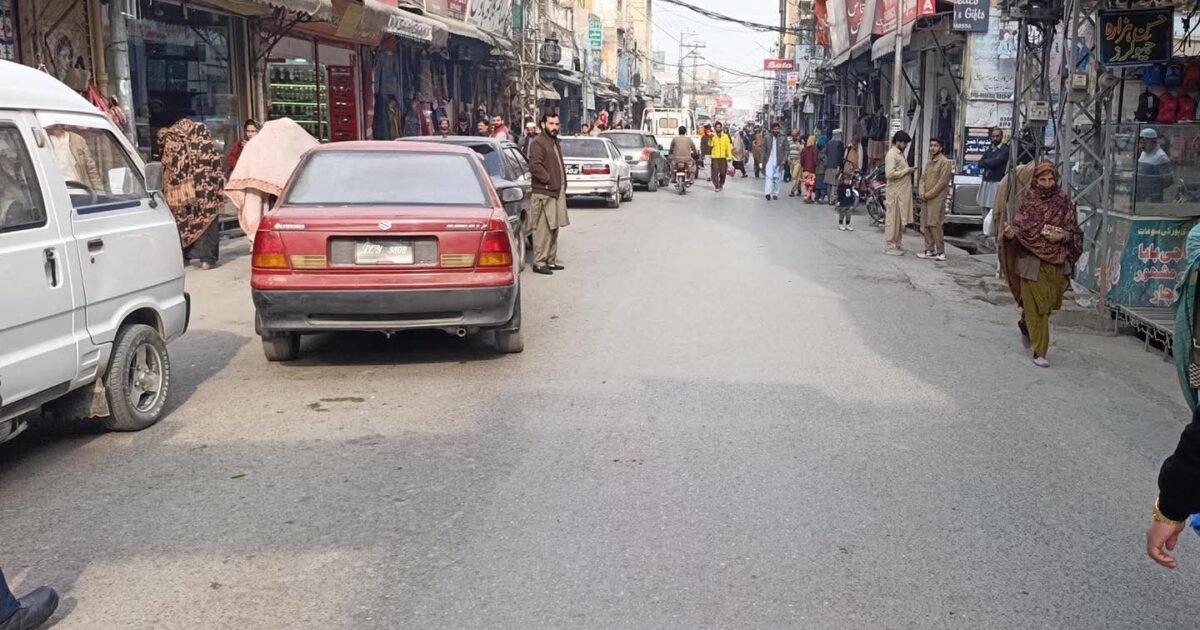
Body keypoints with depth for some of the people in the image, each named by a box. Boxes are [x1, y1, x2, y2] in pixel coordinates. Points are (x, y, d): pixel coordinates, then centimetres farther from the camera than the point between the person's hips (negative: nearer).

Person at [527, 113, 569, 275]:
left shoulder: (555, 142, 20)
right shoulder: (538, 143, -11)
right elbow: (535, 166, -21)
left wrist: (562, 184, 17)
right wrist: (548, 180, -19)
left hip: (557, 192, 10)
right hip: (544, 194, -10)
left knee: (554, 228, 14)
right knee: (543, 229, -9)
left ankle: (551, 260, 23)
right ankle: (539, 262, -5)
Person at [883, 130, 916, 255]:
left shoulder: (900, 153, 17)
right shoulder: (892, 154, -13)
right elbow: (890, 174, -21)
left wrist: (909, 170, 10)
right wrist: (906, 171, -16)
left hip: (902, 192, 9)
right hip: (895, 193, -9)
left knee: (901, 219, 11)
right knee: (893, 219, -5)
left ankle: (898, 244, 18)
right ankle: (891, 246, 0)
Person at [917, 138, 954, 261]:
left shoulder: (945, 162, -7)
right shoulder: (929, 162, 19)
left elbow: (942, 182, -13)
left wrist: (928, 194, -14)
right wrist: (921, 193, -1)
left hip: (937, 199, -8)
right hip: (925, 199, 8)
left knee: (934, 224, -14)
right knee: (925, 225, 6)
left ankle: (941, 252, -11)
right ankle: (930, 250, 12)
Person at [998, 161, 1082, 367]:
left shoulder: (1064, 201, 4)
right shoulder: (1028, 201, 0)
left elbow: (1075, 232, 7)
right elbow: (1019, 225, -3)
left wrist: (1062, 236, -14)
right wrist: (1010, 232, -25)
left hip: (1057, 261, 3)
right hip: (1032, 261, -3)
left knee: (1051, 302, 10)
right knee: (1036, 304, -3)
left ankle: (1026, 324, 41)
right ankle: (1039, 351, 3)